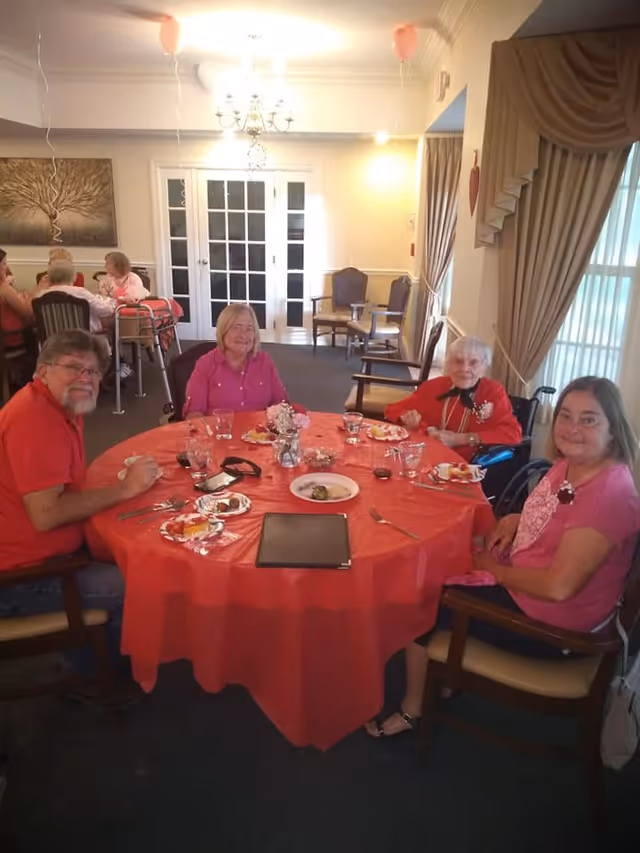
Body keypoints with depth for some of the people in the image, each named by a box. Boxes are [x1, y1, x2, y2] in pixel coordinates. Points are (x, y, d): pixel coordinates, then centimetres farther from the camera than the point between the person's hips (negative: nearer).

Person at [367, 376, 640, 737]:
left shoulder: (610, 492, -29)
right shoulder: (570, 463, -2)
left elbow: (558, 586, -32)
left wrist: (495, 569, -17)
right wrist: (514, 521, -2)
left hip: (550, 623, -9)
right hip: (522, 583, 9)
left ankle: (413, 709, 25)